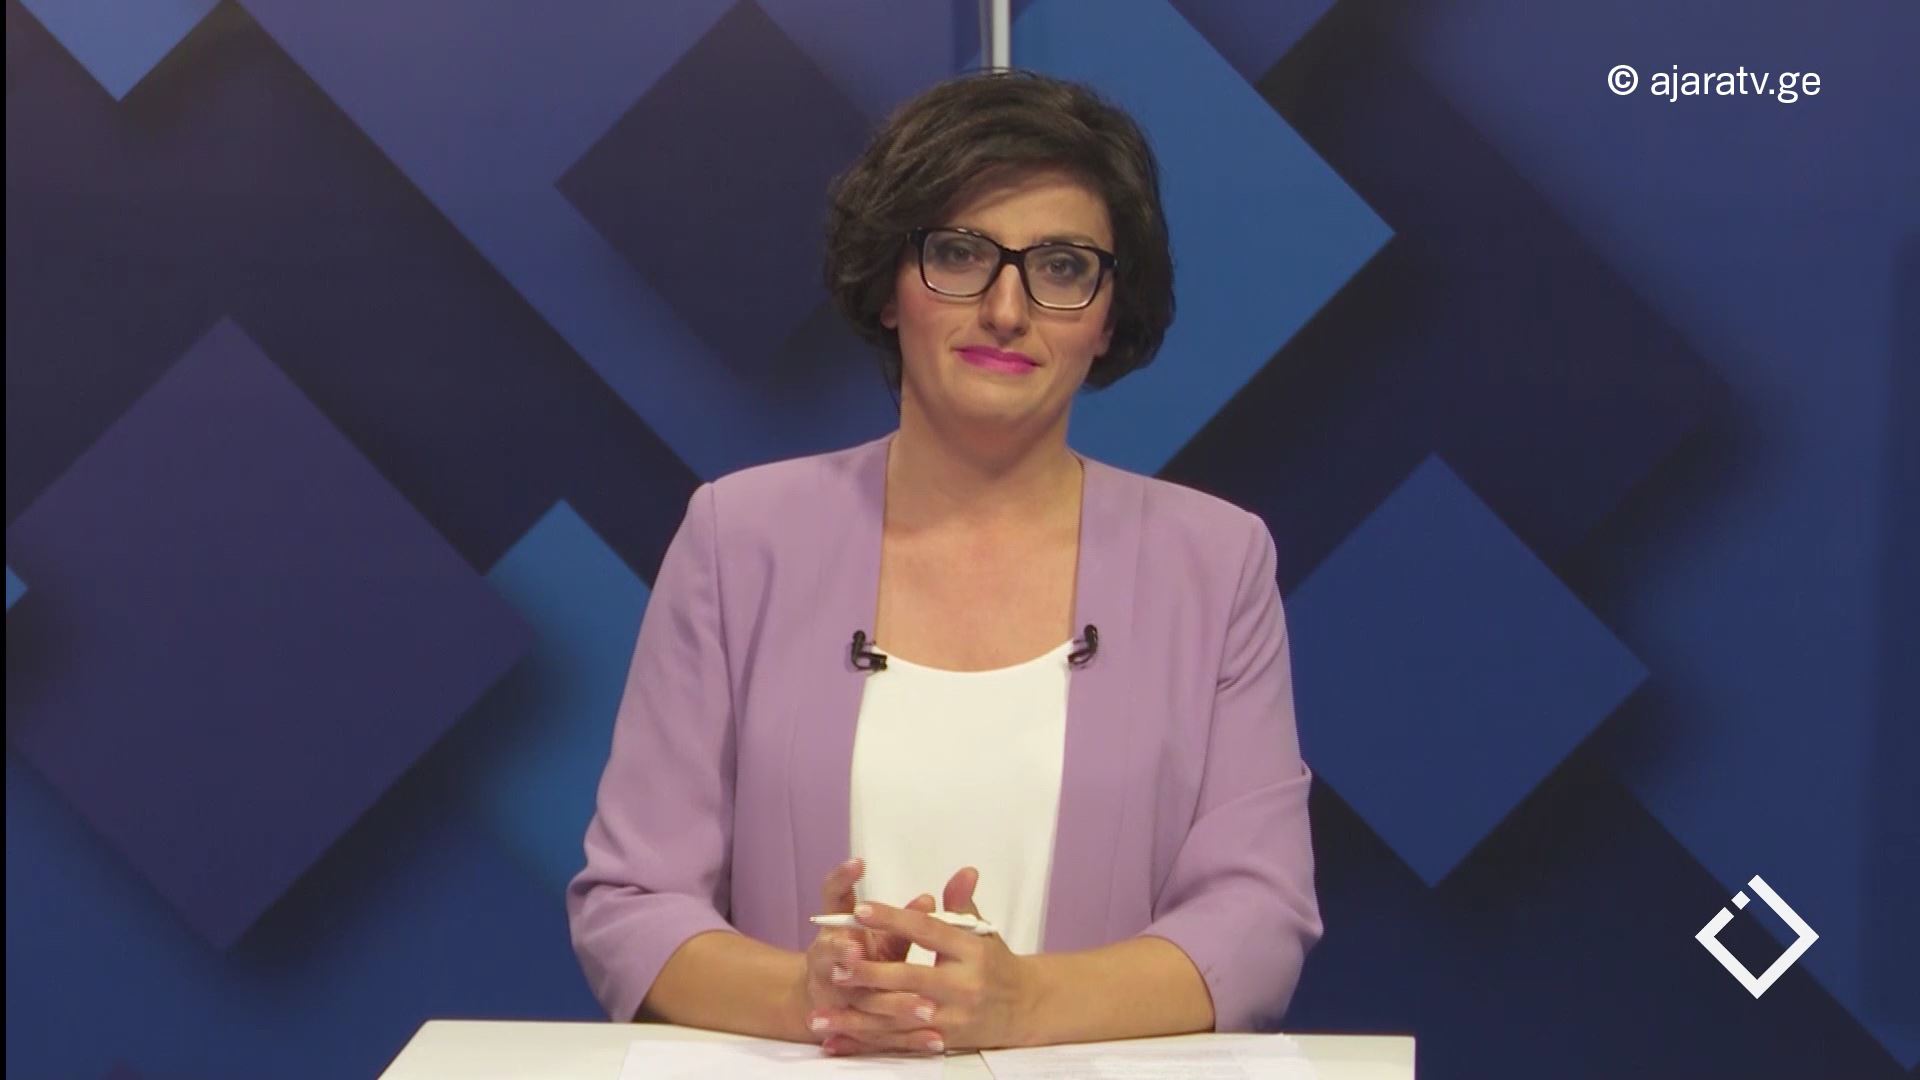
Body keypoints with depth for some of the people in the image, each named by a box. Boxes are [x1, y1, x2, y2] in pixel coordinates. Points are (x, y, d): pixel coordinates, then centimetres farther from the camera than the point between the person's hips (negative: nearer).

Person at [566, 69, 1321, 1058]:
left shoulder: (1215, 560, 4)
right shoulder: (740, 537, 4)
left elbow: (1258, 916, -3)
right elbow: (626, 906, 1)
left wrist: (1019, 1002, -20)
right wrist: (807, 994, -19)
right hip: (790, 1069, 0)